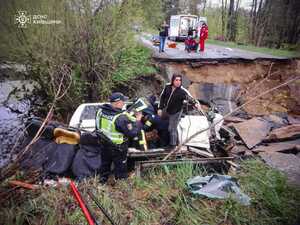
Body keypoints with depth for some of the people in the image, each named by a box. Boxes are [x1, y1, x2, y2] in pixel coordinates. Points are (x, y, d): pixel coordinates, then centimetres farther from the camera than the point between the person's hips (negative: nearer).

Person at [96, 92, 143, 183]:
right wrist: (138, 121, -11)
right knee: (120, 169, 15)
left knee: (104, 166, 26)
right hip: (117, 148, -7)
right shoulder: (121, 118, -30)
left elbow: (97, 127, 6)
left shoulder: (101, 111, -9)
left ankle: (102, 183, 44)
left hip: (104, 145, 7)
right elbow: (133, 133, -23)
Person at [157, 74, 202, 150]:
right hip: (165, 110, 5)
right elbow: (162, 96, -2)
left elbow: (190, 98, -35)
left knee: (172, 129, 0)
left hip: (175, 113, -5)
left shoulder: (183, 91, -26)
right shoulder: (167, 86, -14)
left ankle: (173, 144, 25)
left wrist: (196, 103, -58)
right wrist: (160, 108, -4)